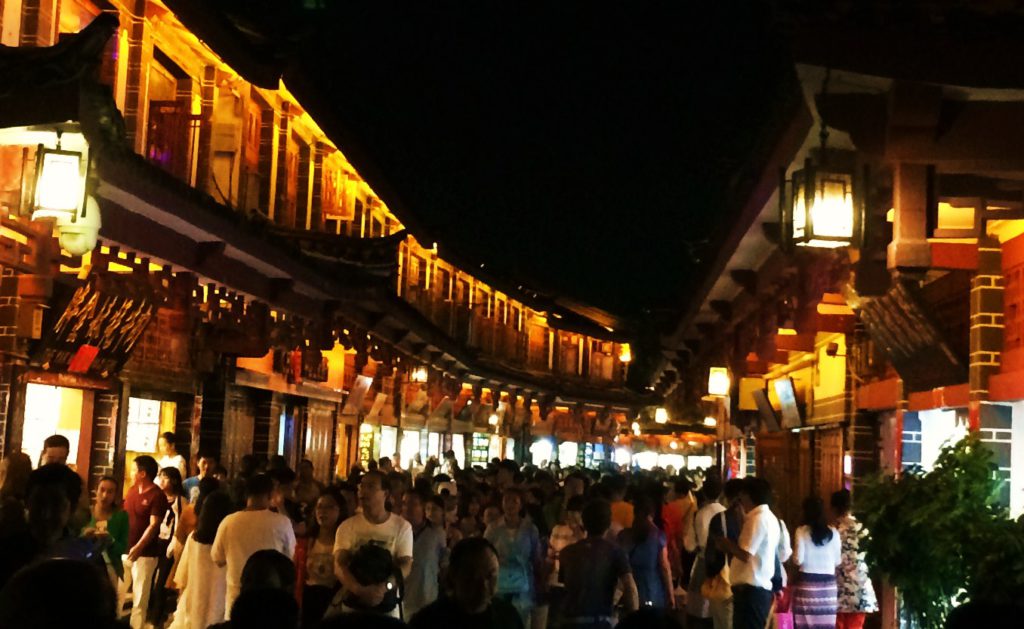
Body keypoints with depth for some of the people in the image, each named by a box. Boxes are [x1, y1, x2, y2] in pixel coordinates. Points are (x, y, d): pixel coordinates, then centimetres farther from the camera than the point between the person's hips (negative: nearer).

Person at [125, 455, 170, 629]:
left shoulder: (157, 495, -12)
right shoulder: (132, 490, 9)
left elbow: (153, 526, -18)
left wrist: (138, 547, -26)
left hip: (145, 553, -7)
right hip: (126, 549, 7)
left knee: (140, 597, 1)